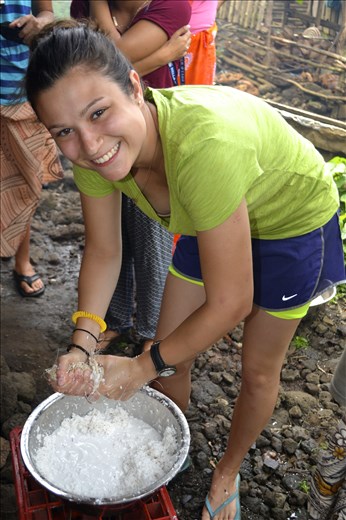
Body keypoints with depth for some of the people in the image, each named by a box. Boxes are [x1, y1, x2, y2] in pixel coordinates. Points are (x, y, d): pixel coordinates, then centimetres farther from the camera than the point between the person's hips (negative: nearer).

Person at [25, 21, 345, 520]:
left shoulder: (203, 146, -44)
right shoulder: (94, 147, -23)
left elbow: (230, 303, -34)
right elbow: (103, 252, -10)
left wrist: (144, 366, -22)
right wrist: (84, 345, -23)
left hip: (294, 221, -5)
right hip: (209, 217, 5)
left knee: (258, 371, 11)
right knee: (170, 349, 10)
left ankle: (229, 471, 42)